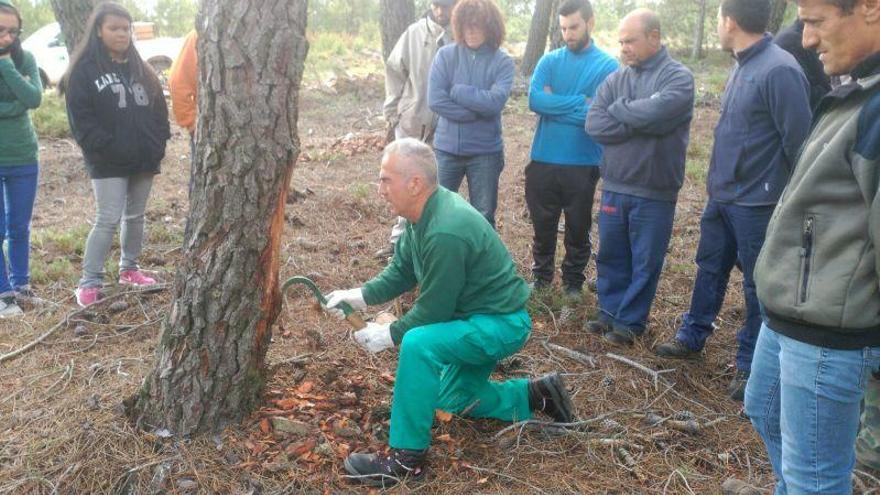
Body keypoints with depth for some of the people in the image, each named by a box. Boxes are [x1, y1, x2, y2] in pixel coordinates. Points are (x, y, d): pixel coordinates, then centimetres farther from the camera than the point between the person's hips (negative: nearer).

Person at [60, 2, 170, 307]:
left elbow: (157, 108, 14)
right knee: (108, 220, -8)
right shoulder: (84, 70, -6)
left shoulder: (139, 68, 13)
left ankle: (129, 268, 29)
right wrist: (107, 148, -18)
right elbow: (81, 117, -11)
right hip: (108, 163, -5)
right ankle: (89, 282, -1)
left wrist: (158, 143, 0)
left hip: (143, 159, 6)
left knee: (135, 216, 14)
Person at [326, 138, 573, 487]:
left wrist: (389, 335, -13)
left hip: (501, 323, -10)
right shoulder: (427, 211, -3)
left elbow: (433, 310, -25)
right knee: (453, 399, 24)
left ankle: (406, 457, -20)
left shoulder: (445, 233, -32)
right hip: (476, 317, 11)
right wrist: (359, 296, -6)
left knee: (419, 344, -33)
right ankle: (537, 395, 30)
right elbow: (401, 273, 7)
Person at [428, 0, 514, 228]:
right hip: (447, 148, 1)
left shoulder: (503, 62, -5)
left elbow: (495, 102, -20)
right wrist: (478, 110, -15)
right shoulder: (446, 55, -3)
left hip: (485, 151, -1)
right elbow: (435, 100, -13)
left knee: (483, 216, 12)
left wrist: (455, 91, -14)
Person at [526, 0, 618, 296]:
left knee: (578, 228, 11)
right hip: (542, 160, 2)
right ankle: (540, 277, 31)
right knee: (542, 225, 14)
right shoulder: (549, 61, 5)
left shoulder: (607, 66, -3)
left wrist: (554, 105, -11)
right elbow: (534, 100, -11)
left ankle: (573, 282, 29)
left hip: (583, 164, -2)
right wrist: (579, 102, -15)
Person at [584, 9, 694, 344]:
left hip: (655, 193, -4)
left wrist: (618, 110, -8)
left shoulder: (678, 77, -6)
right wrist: (640, 123, -14)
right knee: (611, 256, 14)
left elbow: (655, 113, -25)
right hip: (614, 187, 4)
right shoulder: (615, 79, 7)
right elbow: (594, 125, -6)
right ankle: (610, 311, 30)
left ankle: (629, 321, 21)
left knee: (645, 263, 7)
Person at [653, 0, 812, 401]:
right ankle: (692, 337, 36)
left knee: (757, 284, 6)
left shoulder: (779, 70, -21)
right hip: (722, 196, 9)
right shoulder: (743, 65, 8)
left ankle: (750, 365, 20)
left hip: (756, 203, -9)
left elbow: (799, 139, -18)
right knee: (710, 269, 19)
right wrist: (718, 179, 17)